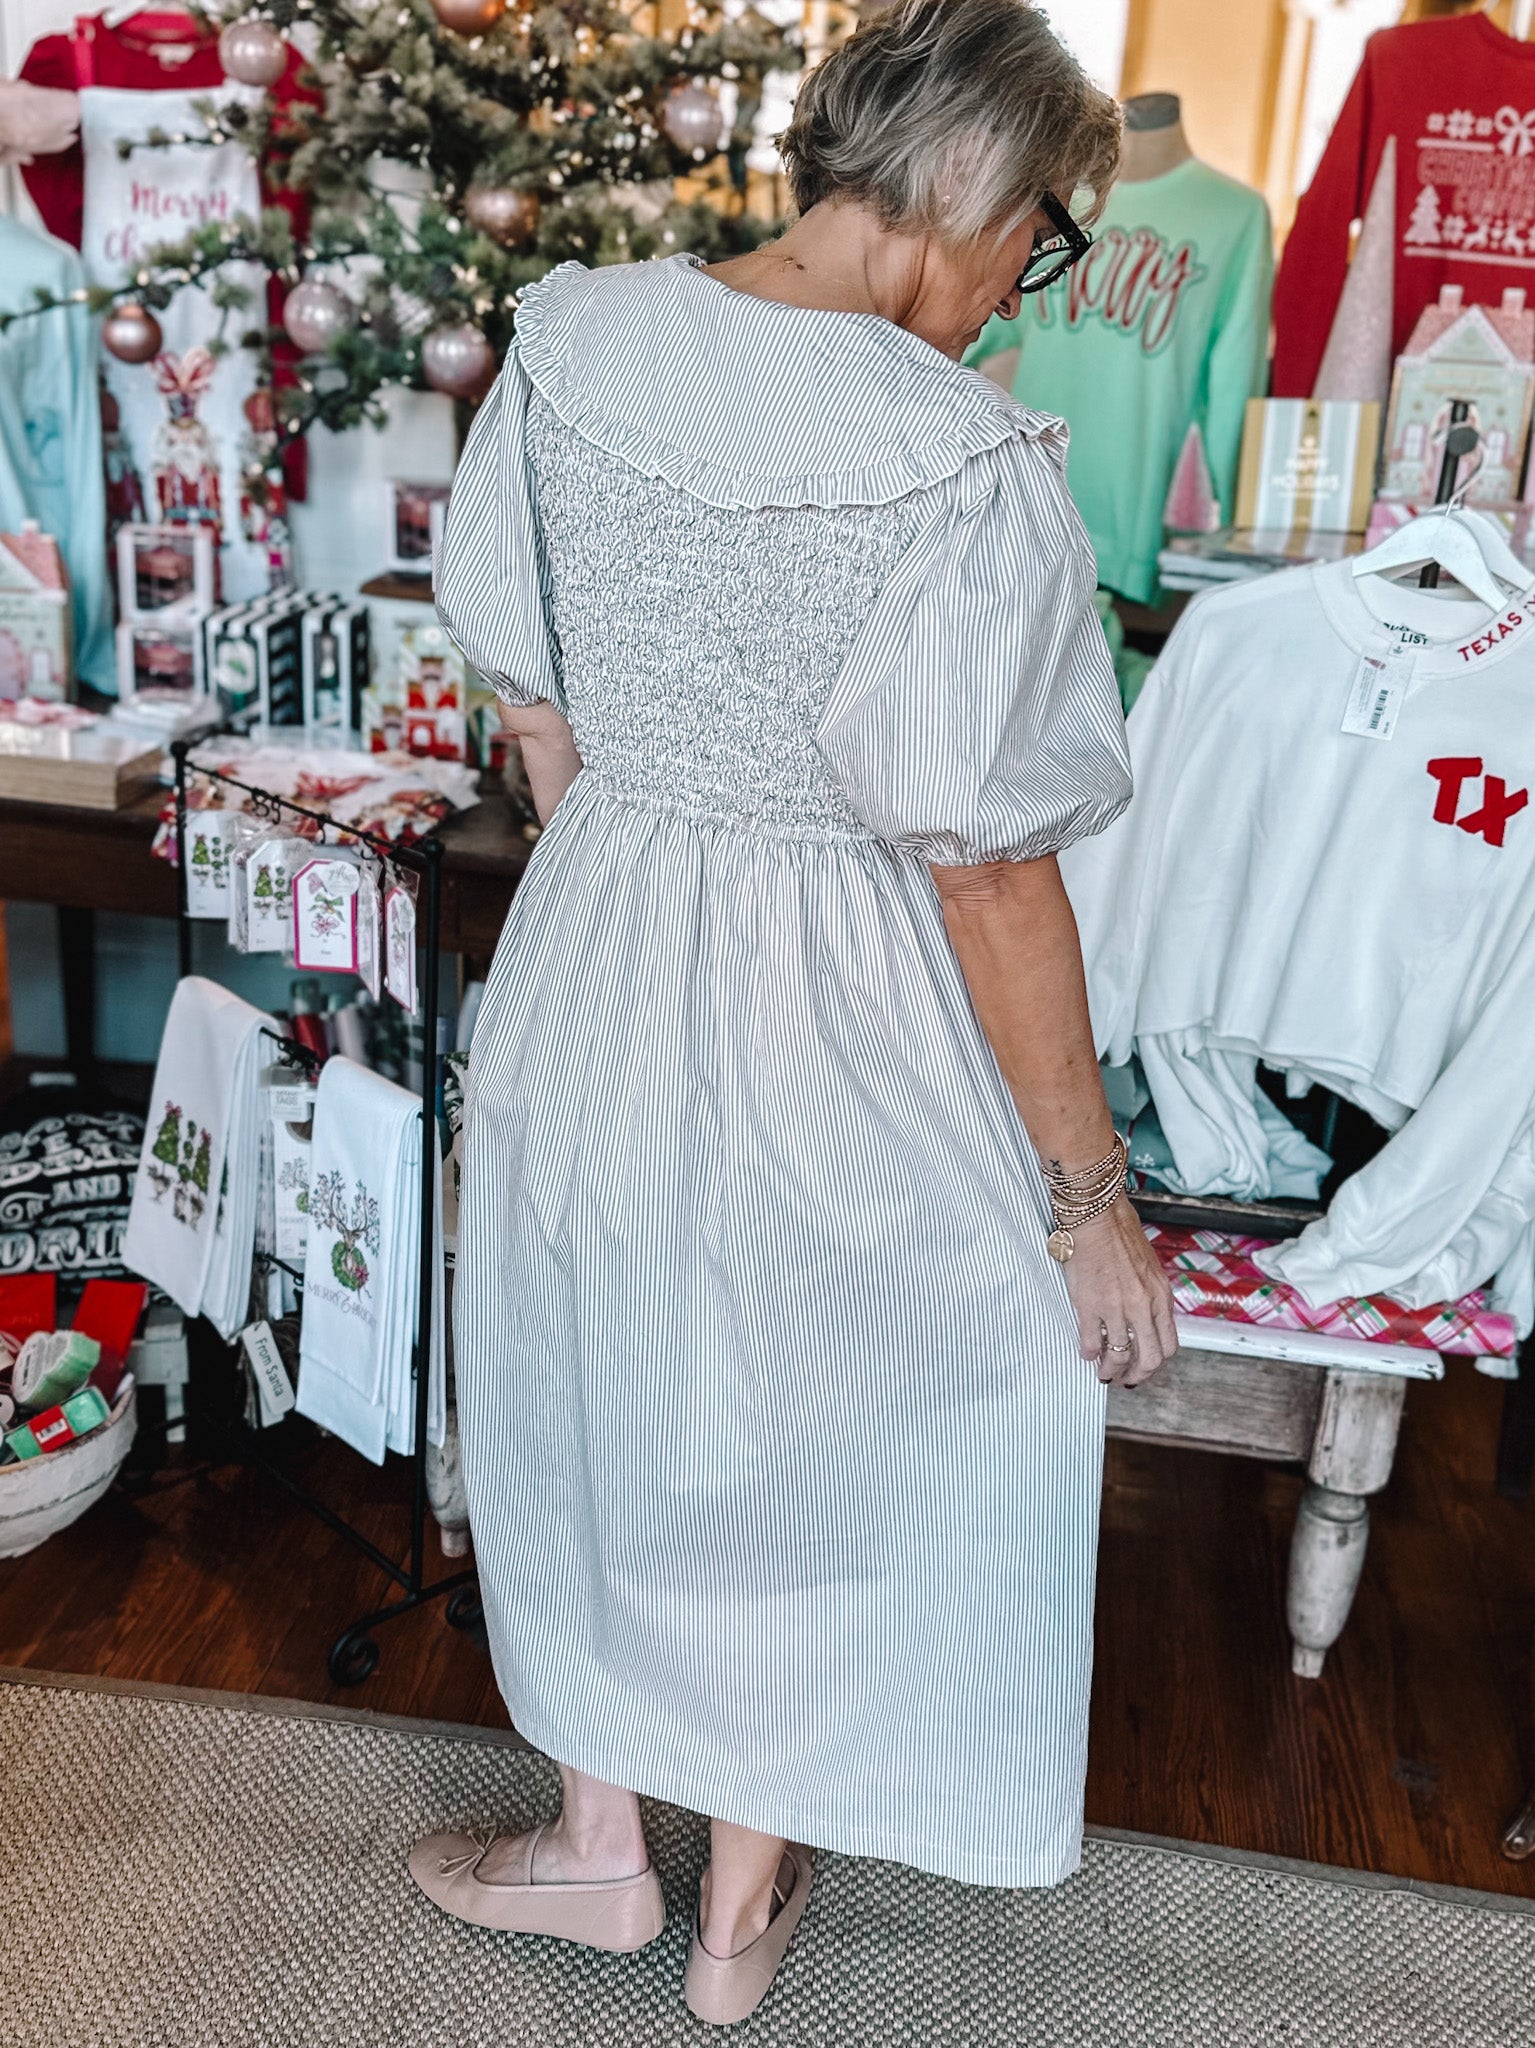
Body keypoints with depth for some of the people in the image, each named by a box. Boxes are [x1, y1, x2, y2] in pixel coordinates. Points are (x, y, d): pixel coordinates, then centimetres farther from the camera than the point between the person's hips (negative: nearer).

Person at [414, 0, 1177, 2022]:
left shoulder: (568, 336, -5)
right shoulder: (963, 459, -22)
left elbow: (536, 707, 4)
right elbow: (989, 871, -20)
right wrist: (1088, 1197, -8)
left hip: (592, 957, 5)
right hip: (837, 1018, -4)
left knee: (597, 1394, 24)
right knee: (817, 1418, 20)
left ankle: (603, 1845, 46)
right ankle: (747, 1897, 42)